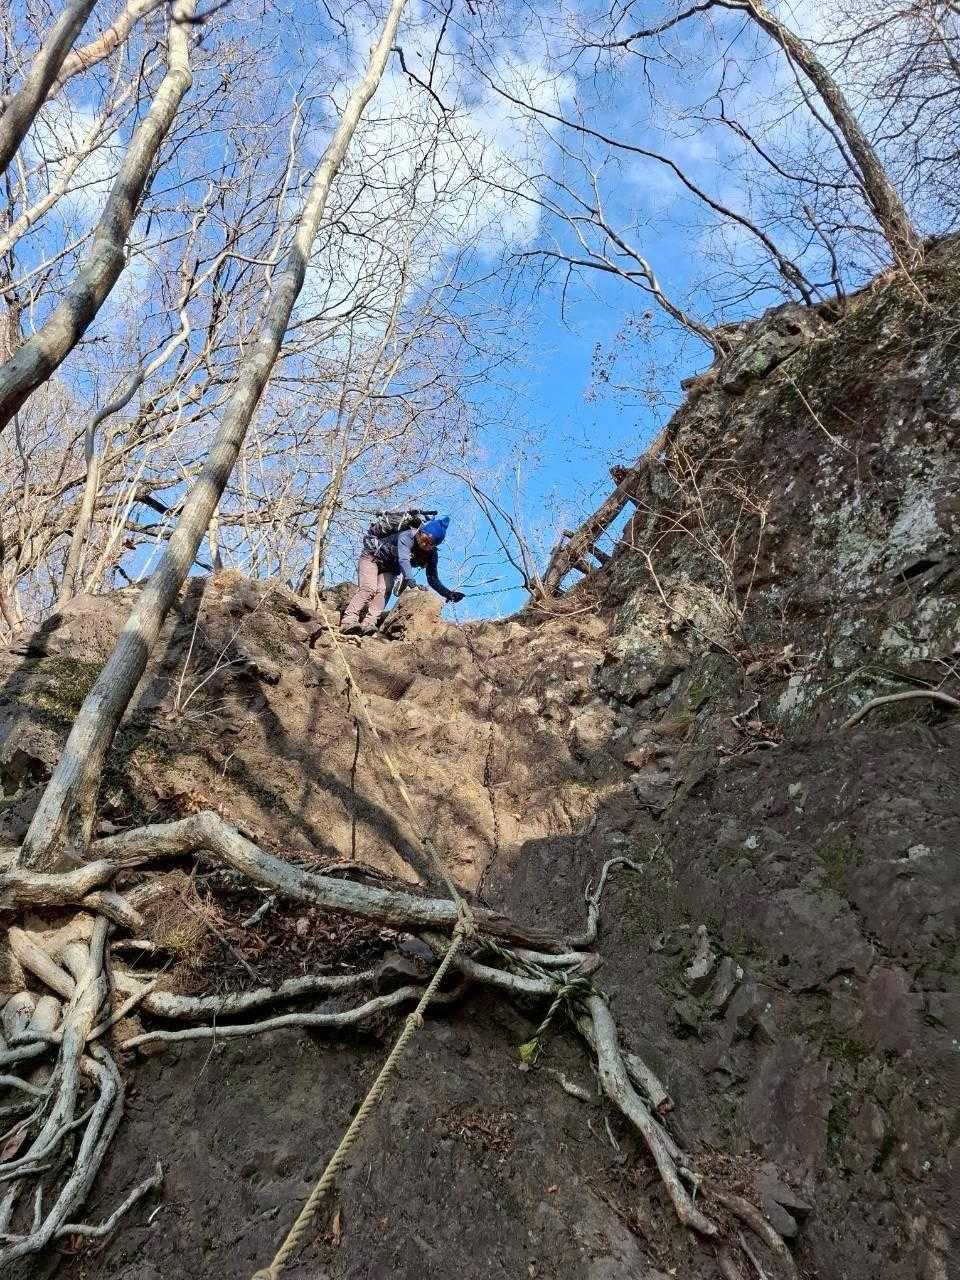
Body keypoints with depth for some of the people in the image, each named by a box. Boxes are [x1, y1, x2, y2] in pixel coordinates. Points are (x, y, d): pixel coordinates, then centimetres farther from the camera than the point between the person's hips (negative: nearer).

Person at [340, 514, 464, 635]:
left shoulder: (431, 554, -13)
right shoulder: (406, 537, -32)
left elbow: (433, 580, -12)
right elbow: (403, 559, -48)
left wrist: (448, 594, -28)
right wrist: (410, 580, -65)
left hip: (389, 570, 5)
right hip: (372, 557, -5)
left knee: (383, 591, -23)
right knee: (368, 588, -27)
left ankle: (368, 624, -40)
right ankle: (348, 621, -38)